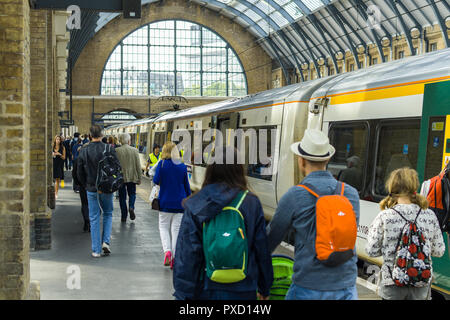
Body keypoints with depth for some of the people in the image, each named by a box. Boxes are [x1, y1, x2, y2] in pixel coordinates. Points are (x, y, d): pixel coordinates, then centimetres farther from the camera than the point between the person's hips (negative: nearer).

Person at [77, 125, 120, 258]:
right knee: (108, 214, 19)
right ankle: (106, 241, 3)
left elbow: (80, 173, 2)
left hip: (91, 189, 1)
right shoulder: (109, 149, -9)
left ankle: (96, 250, 8)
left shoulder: (83, 151, -4)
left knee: (94, 219, 7)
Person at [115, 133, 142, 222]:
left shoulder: (116, 151, -8)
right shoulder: (134, 150, -5)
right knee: (132, 194, 19)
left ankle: (124, 216, 11)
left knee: (122, 197, 10)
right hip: (132, 177, 1)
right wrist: (139, 178, 6)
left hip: (120, 178, -1)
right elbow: (138, 166, -2)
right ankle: (131, 207, -8)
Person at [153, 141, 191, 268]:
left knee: (164, 227, 13)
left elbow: (156, 180, -14)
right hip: (180, 203, 1)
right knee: (176, 229, 8)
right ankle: (174, 257, 5)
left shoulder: (162, 164, -7)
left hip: (165, 202, -1)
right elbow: (187, 186, 5)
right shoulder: (182, 166, 0)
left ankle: (167, 250, -10)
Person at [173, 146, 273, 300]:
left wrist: (183, 294, -3)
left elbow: (186, 254, -8)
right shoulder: (252, 203, -6)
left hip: (205, 289, 0)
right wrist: (264, 288, 12)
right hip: (243, 291, 0)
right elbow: (262, 250, 0)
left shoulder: (195, 207, -7)